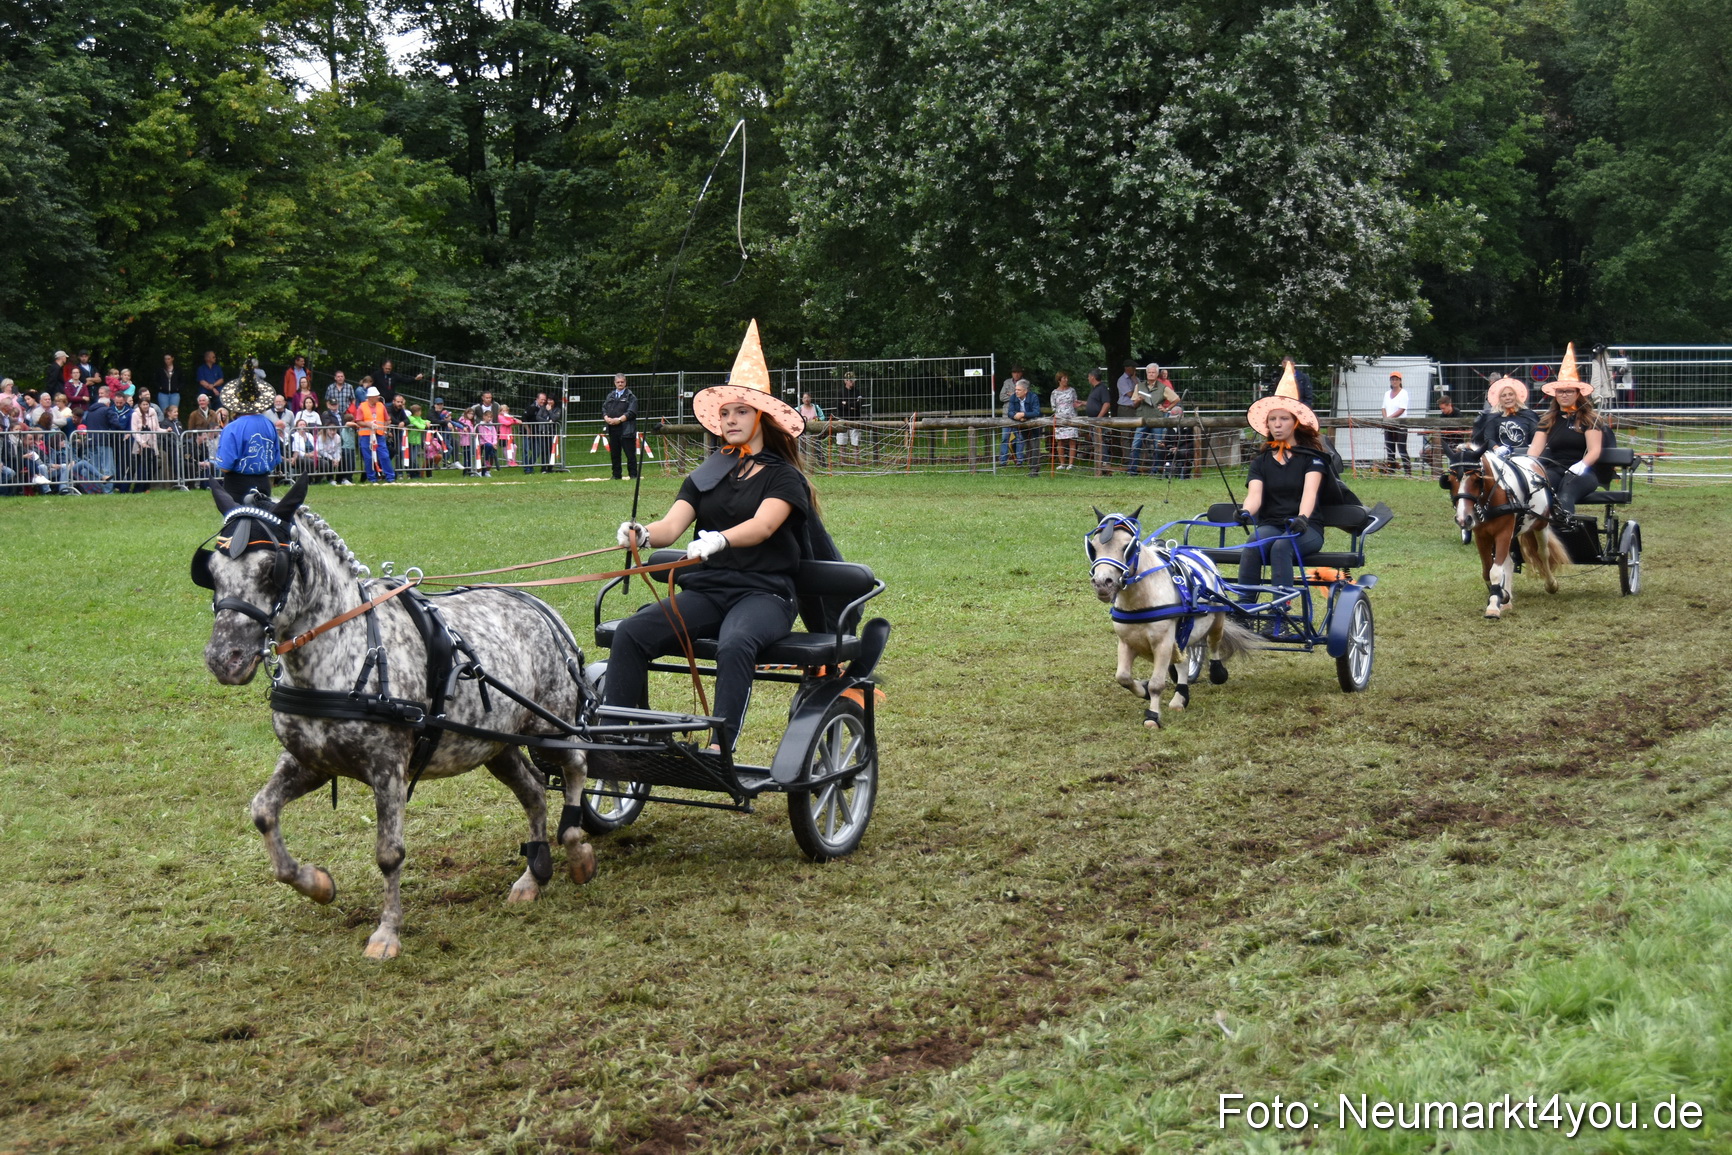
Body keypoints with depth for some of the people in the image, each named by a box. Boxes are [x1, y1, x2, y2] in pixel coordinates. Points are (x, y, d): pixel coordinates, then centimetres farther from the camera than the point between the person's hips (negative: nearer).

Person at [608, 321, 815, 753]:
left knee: (734, 645, -39)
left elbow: (763, 525, -16)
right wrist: (642, 535, -22)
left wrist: (719, 540, -37)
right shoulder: (705, 476, 18)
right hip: (705, 588, 5)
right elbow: (672, 524, 2)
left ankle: (722, 749, -42)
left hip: (763, 592, -4)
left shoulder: (784, 476, 4)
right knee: (631, 633, -22)